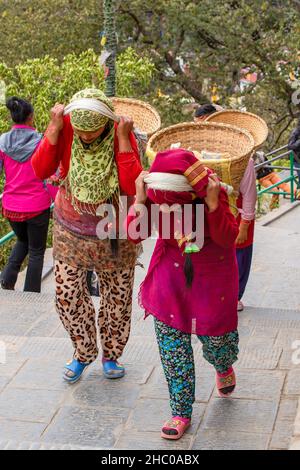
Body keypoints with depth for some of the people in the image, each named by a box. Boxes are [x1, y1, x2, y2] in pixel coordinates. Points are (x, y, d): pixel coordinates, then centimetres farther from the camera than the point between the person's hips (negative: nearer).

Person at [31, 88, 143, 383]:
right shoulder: (64, 129, -15)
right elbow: (40, 171, -23)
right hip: (70, 229, 1)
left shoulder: (121, 135, -18)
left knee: (117, 297, 11)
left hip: (114, 232, -1)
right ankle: (84, 353, 29)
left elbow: (132, 186, -29)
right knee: (67, 296, 4)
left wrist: (123, 138, -30)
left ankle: (111, 355, 35)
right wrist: (54, 128, -28)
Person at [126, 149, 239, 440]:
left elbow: (228, 239, -24)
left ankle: (224, 366, 51)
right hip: (171, 274, 2)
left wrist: (213, 204, -39)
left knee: (215, 335, 10)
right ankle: (181, 413, 20)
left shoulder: (211, 193, -24)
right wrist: (140, 199, -29)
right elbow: (135, 235, -15)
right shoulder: (154, 197, -17)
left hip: (211, 277, -2)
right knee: (172, 347, 3)